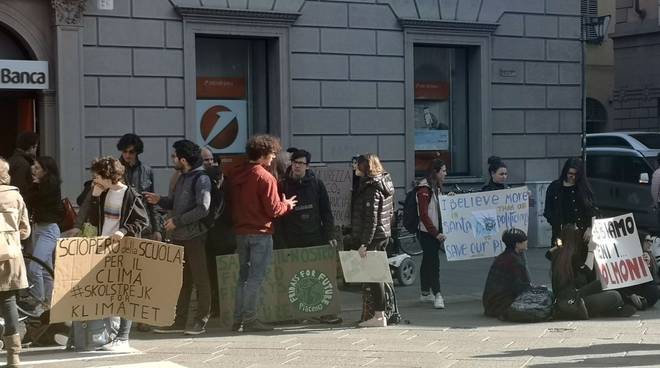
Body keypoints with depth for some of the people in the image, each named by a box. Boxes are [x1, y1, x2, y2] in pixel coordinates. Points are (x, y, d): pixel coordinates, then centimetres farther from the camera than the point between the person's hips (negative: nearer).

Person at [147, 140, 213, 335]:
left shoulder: (201, 179, -11)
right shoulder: (182, 178, 16)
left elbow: (203, 209, -20)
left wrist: (177, 221, -16)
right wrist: (159, 200, 4)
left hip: (194, 236, -8)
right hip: (178, 236, 8)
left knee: (200, 280, 1)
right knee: (180, 280, 10)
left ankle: (201, 322, 7)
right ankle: (178, 321, 15)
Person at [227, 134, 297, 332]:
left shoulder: (235, 175, 7)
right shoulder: (265, 177, -15)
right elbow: (273, 210, -15)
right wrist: (287, 205, 4)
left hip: (240, 232, 7)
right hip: (260, 233, -7)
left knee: (243, 275, 14)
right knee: (256, 277, -2)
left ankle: (238, 318, 14)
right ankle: (249, 319, -3)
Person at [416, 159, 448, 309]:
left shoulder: (437, 187, 13)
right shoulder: (424, 189, -15)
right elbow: (423, 215, -19)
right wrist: (436, 233, -20)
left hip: (435, 232, 9)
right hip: (427, 233, -9)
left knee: (428, 261, 15)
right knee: (433, 262, -12)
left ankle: (425, 292, 23)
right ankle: (437, 294, -12)